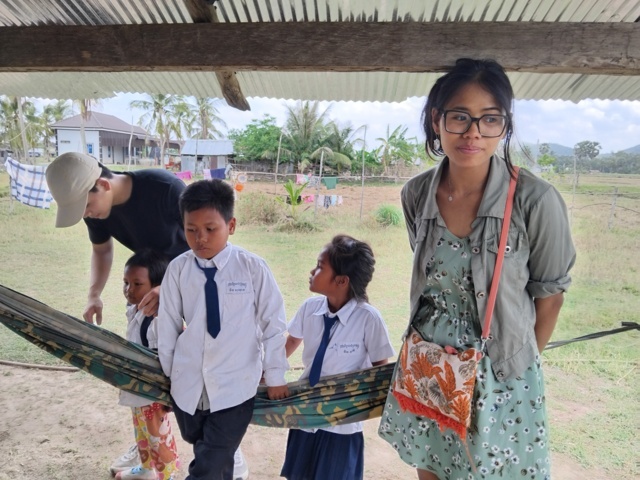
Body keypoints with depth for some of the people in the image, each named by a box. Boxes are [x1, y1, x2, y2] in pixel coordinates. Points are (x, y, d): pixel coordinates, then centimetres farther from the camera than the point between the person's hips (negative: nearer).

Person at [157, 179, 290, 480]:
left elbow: (274, 322, -6)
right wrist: (168, 373, 12)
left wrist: (275, 376, 2)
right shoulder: (177, 269, -8)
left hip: (235, 387, -3)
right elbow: (167, 325, 4)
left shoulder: (252, 267, -15)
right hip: (188, 386, 3)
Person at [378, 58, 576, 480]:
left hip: (498, 374, -3)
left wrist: (522, 361, 4)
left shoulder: (536, 201, -20)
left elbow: (549, 291, -5)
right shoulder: (417, 193, -8)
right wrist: (432, 337, 14)